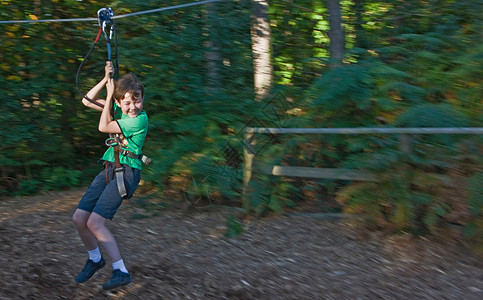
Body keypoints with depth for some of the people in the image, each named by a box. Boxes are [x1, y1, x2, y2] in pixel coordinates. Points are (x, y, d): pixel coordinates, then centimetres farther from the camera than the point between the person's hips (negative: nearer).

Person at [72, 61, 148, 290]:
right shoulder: (118, 108, 8)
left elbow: (103, 127, -14)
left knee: (94, 223, -16)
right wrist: (106, 79, -2)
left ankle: (121, 272, -8)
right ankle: (95, 259, 27)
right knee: (79, 218, 5)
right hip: (109, 169, 8)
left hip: (126, 173, -8)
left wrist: (110, 94, -8)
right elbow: (87, 101, 10)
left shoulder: (140, 119, -15)